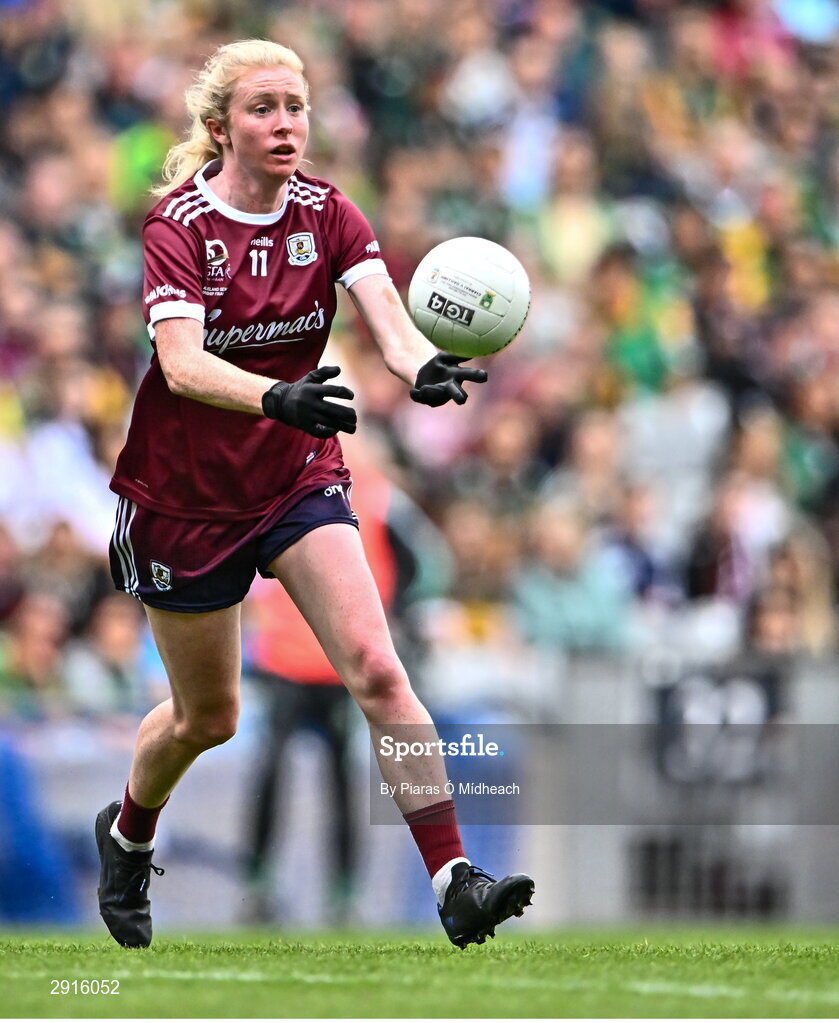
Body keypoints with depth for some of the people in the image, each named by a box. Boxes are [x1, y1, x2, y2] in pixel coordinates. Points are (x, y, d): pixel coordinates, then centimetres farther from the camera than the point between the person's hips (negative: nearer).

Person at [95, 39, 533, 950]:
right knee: (207, 716, 12)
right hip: (187, 491, -2)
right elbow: (183, 363, -32)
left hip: (301, 479, 2)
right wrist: (278, 399, -51)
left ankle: (454, 884, -22)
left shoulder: (327, 215, -5)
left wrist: (425, 366, -44)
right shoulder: (179, 227, -17)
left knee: (376, 668, -17)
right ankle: (126, 834, 44)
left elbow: (388, 317, -20)